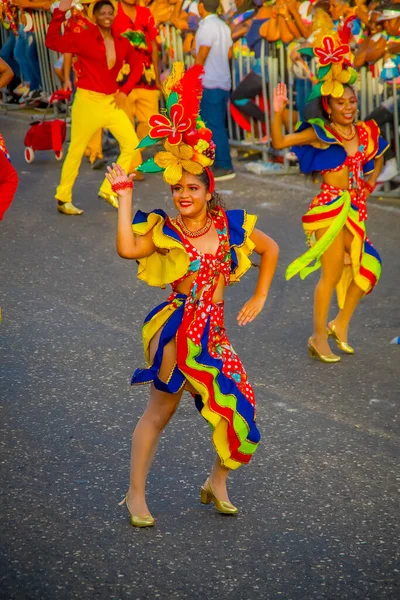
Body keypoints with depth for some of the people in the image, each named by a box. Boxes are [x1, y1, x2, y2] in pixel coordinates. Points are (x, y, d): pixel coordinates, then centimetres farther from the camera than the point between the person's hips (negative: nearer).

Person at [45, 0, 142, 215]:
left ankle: (108, 190, 16)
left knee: (131, 145, 3)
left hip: (112, 102, 5)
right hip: (88, 100, -5)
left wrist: (124, 91, 5)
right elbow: (52, 42, -14)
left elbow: (136, 66, 16)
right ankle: (63, 198, 11)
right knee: (76, 150, -1)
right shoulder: (83, 37, -7)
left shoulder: (121, 42, 6)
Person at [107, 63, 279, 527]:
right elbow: (127, 248, -27)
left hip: (214, 330, 4)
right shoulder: (163, 230, -7)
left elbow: (270, 250, 16)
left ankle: (217, 484, 26)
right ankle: (136, 494, 16)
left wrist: (258, 299, 13)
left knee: (237, 409, 3)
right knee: (160, 410, 4)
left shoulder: (230, 226, 1)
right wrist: (124, 197, -21)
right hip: (176, 328, -3)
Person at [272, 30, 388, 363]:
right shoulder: (319, 133, -9)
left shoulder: (364, 132, 6)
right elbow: (280, 142, -19)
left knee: (366, 268, 7)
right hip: (330, 207, -6)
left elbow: (377, 159, 26)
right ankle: (319, 338, 11)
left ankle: (340, 325, 26)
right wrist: (278, 113, -31)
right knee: (332, 273, -3)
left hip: (355, 207, 6)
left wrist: (371, 180, 13)